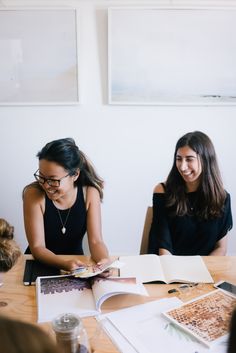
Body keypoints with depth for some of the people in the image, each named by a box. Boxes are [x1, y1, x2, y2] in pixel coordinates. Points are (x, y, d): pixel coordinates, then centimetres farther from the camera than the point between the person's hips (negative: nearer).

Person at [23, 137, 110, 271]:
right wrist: (65, 264, -34)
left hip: (76, 265, 1)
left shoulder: (89, 193, -12)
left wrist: (104, 262, -34)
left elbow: (96, 241, -13)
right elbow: (37, 247, -17)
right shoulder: (34, 194, -17)